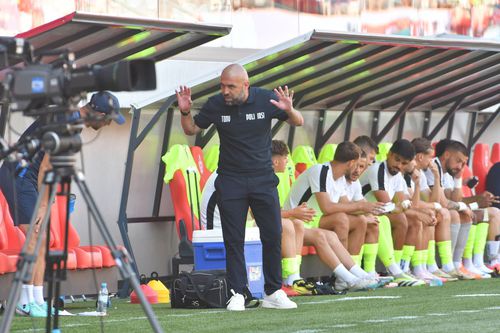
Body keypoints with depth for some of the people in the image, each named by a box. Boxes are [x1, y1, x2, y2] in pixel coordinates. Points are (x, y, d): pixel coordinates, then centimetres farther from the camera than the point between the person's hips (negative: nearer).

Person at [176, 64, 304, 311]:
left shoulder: (266, 100, -8)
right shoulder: (215, 105, -7)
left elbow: (298, 122, 1)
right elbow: (191, 129, 7)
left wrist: (289, 110, -21)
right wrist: (185, 112, -14)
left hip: (263, 179, 0)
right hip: (230, 181, 0)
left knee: (273, 237, 0)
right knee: (233, 240, -2)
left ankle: (273, 293, 9)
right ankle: (237, 294, 2)